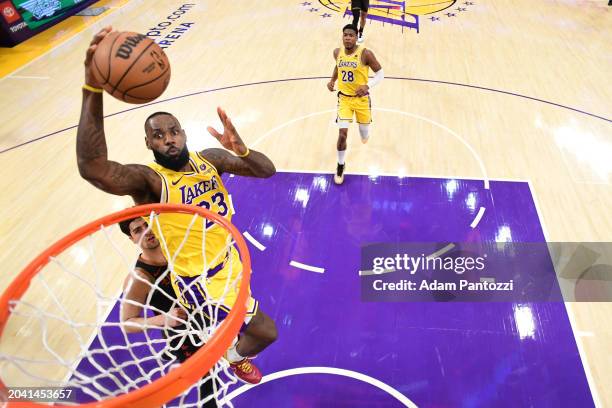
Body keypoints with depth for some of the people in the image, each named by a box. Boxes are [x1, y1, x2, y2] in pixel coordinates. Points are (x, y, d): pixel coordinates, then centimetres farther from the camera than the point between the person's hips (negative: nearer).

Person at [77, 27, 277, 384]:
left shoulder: (210, 158, -7)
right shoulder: (148, 179, -24)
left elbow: (267, 171, -11)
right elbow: (92, 168, -45)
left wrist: (240, 149, -33)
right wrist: (93, 88, -55)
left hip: (229, 259, 7)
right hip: (198, 277, -6)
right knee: (265, 331, -7)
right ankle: (237, 357, 28)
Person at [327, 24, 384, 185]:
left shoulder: (365, 54, -18)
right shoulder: (337, 52, -4)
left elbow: (380, 73, -12)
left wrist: (368, 86, -28)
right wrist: (332, 80, 3)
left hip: (361, 98, -2)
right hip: (344, 98, 2)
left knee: (364, 132, 14)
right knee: (342, 133, -9)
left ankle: (364, 133, 57)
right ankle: (340, 166, 12)